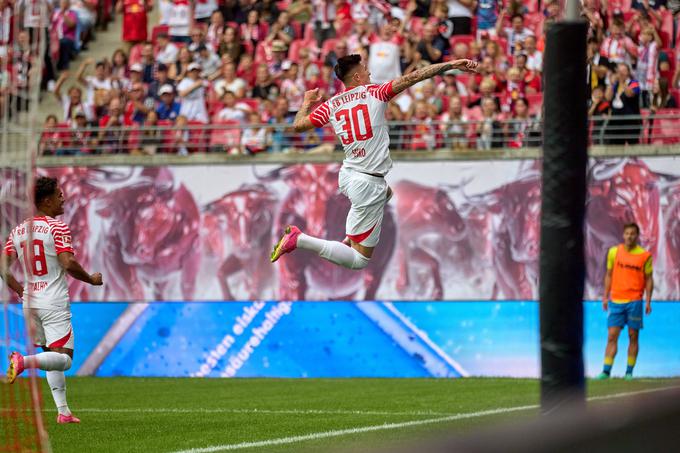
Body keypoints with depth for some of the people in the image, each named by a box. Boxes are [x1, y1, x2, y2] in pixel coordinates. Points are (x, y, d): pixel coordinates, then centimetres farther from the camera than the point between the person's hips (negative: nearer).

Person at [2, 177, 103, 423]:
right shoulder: (57, 227, -11)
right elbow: (69, 264, -20)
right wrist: (91, 279, -3)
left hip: (30, 301, 7)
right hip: (54, 304, -7)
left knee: (52, 356, 18)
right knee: (63, 359, -7)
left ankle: (63, 411, 14)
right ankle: (24, 361, -33)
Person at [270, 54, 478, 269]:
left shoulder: (331, 105, 3)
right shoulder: (374, 93, -8)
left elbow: (298, 125, 9)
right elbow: (414, 77, -14)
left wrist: (307, 103, 29)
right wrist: (452, 64, -14)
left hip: (347, 176, 7)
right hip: (368, 183, -7)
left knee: (385, 193, 42)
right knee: (359, 260, -3)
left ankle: (349, 241, 27)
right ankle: (300, 239, -16)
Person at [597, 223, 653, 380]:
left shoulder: (645, 255, 0)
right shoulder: (614, 252, 6)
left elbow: (648, 279, 4)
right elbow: (609, 275, 13)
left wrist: (648, 302, -3)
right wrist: (605, 297, 8)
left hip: (634, 301, -1)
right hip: (615, 301, 1)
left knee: (633, 337, 2)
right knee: (612, 336, -3)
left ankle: (629, 372, 9)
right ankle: (606, 371, -4)